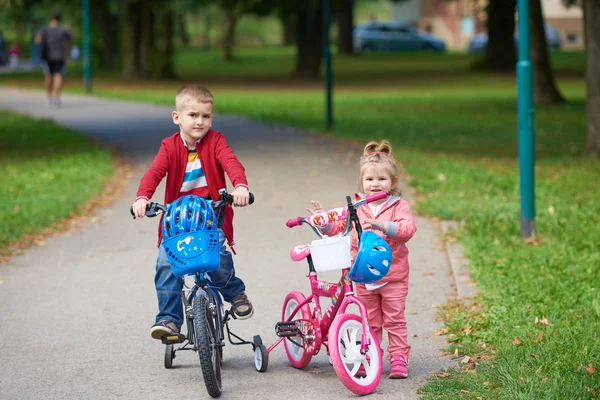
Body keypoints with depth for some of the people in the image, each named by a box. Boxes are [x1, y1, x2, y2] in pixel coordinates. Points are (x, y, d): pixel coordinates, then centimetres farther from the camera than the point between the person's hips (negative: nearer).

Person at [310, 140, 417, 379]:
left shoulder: (399, 206, -5)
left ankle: (399, 359, 7)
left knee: (394, 319, 1)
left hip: (393, 274, -3)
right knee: (369, 321, 11)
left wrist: (383, 225, -36)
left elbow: (407, 229, -22)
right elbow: (337, 226, 2)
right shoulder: (356, 206, 4)